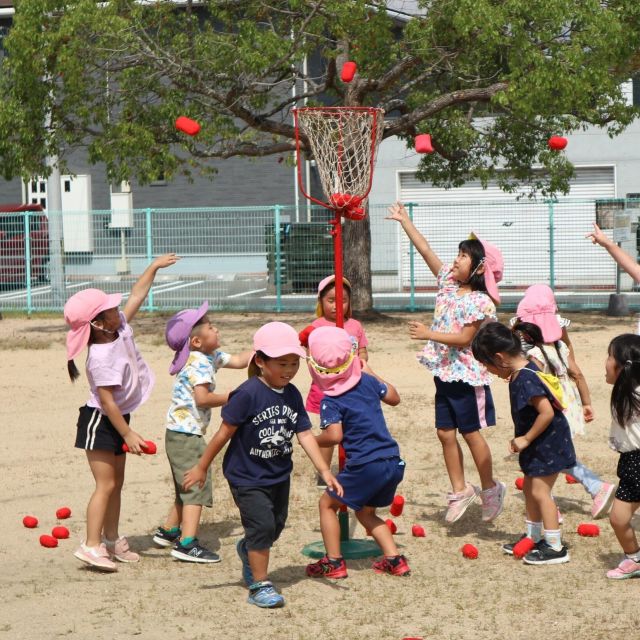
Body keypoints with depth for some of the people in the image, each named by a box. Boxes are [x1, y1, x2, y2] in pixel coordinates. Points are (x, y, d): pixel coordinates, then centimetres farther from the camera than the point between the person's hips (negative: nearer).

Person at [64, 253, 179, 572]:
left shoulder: (121, 329, -4)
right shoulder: (101, 357, -28)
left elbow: (137, 295, 9)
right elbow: (107, 401, -26)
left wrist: (155, 266, 10)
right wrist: (128, 434, -22)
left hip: (118, 419, 9)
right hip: (99, 422, -9)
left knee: (117, 482, 15)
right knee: (106, 484, -11)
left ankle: (111, 540, 24)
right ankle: (91, 545, -11)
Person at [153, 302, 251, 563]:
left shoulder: (210, 357, 12)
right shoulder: (200, 363, -18)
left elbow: (238, 361, 22)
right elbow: (202, 398, -28)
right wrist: (233, 397, -18)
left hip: (179, 433, 10)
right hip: (187, 433, -10)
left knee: (186, 488, 22)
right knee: (196, 486, -11)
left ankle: (168, 531, 35)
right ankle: (187, 544, -14)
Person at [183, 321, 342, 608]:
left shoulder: (293, 395, -2)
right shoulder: (248, 394, -21)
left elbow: (305, 435, 1)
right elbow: (225, 432, -15)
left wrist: (325, 471, -5)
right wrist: (201, 468, -9)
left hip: (279, 475, 7)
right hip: (247, 476, -7)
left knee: (276, 526, 17)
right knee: (262, 525, -13)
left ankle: (247, 550, 49)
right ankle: (259, 585, 1)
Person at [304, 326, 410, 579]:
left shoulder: (331, 401, -10)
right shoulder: (367, 381, 8)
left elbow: (334, 435, -23)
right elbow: (394, 397, 25)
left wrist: (313, 441, -3)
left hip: (366, 466, -7)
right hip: (394, 463, 7)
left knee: (327, 503, 14)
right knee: (365, 512, 27)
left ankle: (334, 562, 10)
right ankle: (394, 559, 16)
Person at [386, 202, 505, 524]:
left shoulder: (481, 302, -15)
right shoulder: (448, 283, 6)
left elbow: (464, 338, -20)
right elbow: (426, 251, 9)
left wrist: (429, 334, -24)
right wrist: (405, 221, 10)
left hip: (466, 376, -7)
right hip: (444, 373, 7)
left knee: (471, 433, 2)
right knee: (445, 433, 7)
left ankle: (490, 488, 17)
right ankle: (460, 490, 16)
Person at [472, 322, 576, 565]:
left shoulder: (526, 380, -26)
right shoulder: (524, 371, 4)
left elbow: (547, 412, -30)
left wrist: (526, 439, -21)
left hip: (548, 444, -10)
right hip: (539, 445, 10)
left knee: (539, 491, -8)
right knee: (530, 488, 18)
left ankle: (555, 547, -3)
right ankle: (533, 538, 31)